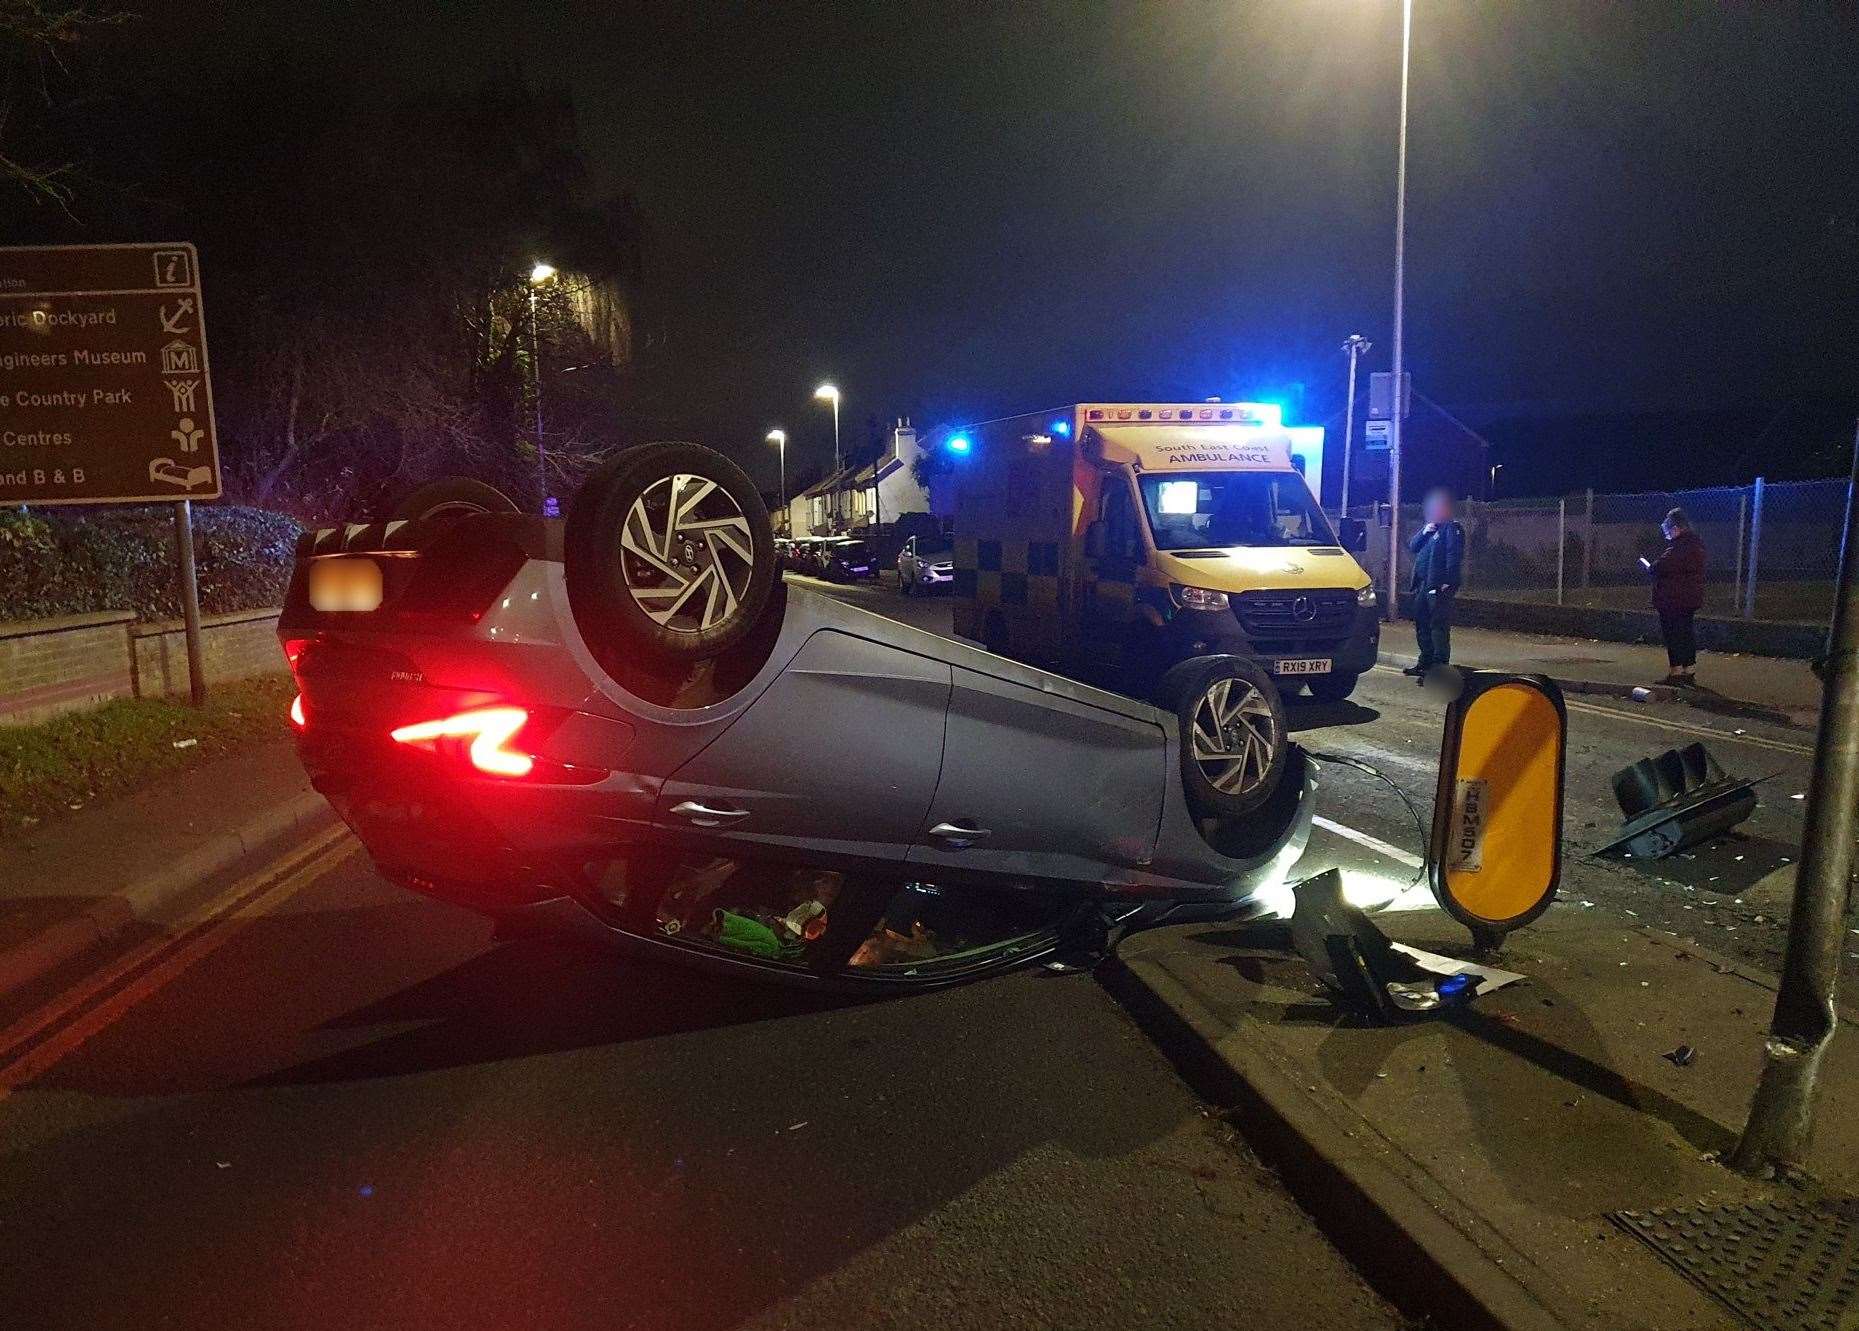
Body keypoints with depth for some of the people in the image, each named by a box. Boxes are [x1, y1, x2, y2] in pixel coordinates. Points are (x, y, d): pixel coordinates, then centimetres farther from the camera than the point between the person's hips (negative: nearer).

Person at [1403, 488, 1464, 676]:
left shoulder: (1452, 528, -5)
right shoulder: (1429, 527, 21)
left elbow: (1454, 555, -14)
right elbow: (1412, 546, 15)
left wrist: (1448, 582, -21)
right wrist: (1424, 532, -2)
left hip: (1439, 586, -9)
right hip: (1423, 584, 9)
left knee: (1439, 626, -10)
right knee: (1422, 625, 15)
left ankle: (1440, 666, -10)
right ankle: (1425, 662, 26)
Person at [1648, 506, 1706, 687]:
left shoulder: (1681, 545, -20)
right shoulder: (1695, 542, 14)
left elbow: (1664, 566, -27)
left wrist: (1650, 567, -6)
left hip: (1673, 600, -10)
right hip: (1690, 598, 10)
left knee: (1674, 636, -4)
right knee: (1687, 634, 15)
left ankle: (1677, 672, -2)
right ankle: (1689, 672, 20)